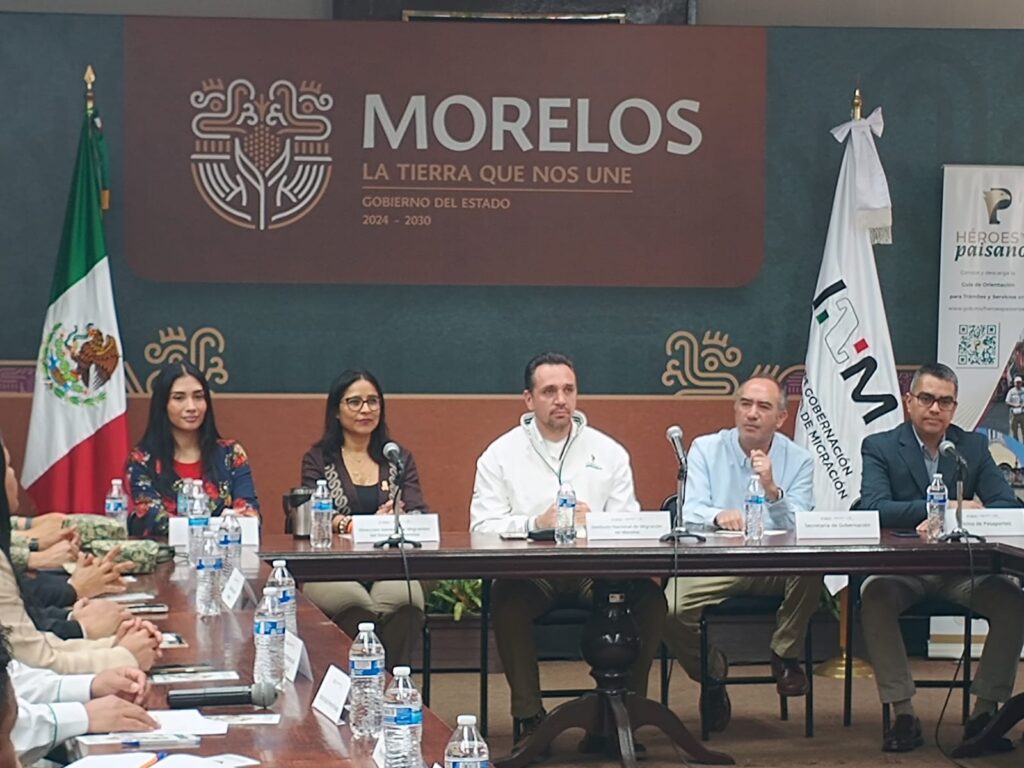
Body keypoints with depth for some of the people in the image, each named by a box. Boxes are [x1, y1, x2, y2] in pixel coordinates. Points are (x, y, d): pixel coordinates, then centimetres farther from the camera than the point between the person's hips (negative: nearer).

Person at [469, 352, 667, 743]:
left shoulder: (609, 452, 13)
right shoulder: (500, 454, 8)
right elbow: (483, 526, -3)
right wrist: (537, 523, -18)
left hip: (595, 568, 2)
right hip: (529, 571, -2)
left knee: (649, 597, -25)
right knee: (507, 600, -34)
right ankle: (529, 716, -21)